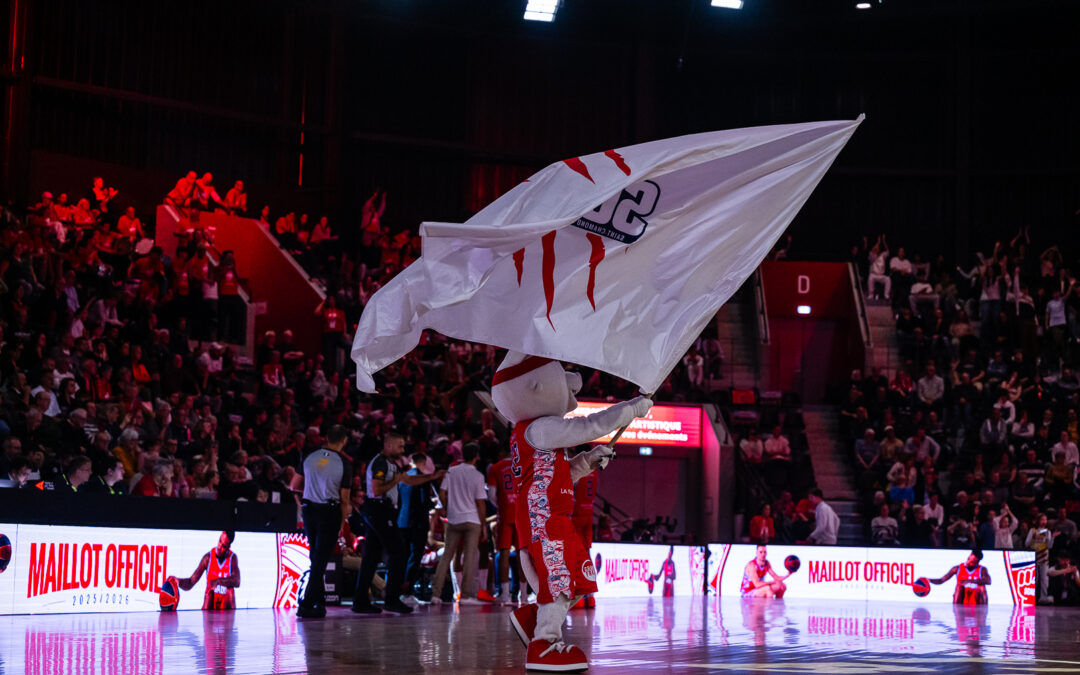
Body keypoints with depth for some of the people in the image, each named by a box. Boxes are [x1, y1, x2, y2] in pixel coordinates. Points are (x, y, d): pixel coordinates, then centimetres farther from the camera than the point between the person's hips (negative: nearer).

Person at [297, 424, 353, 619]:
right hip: (330, 510, -4)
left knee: (315, 557, 18)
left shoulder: (309, 457, 2)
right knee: (321, 559, -3)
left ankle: (320, 602, 23)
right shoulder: (344, 463, -8)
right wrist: (342, 521, 7)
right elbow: (344, 498, -5)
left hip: (308, 509, 4)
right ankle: (307, 605, -10)